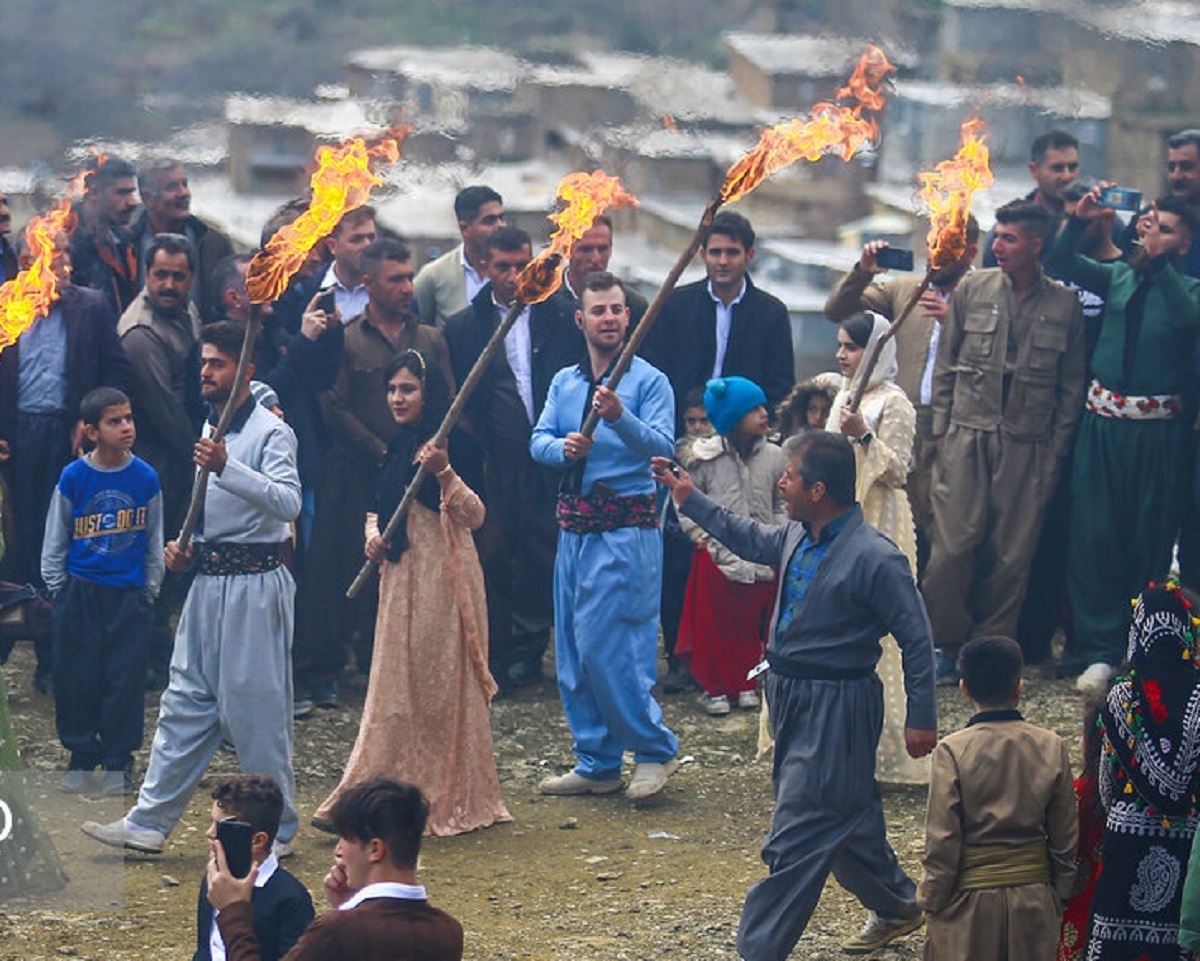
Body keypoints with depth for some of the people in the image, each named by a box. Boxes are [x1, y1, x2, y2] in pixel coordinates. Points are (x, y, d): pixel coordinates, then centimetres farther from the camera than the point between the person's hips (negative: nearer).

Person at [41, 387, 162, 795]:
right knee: (76, 677, 3)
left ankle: (119, 761, 13)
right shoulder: (73, 478, -3)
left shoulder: (146, 478, -1)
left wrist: (150, 590, 6)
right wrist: (58, 588, 3)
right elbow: (54, 541, 6)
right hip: (80, 591, 0)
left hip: (130, 594, 0)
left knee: (125, 677, 1)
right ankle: (80, 757, 16)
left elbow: (154, 542, 8)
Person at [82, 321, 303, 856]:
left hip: (255, 585, -8)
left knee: (255, 707, -3)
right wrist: (184, 545, 9)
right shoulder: (210, 430, 15)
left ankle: (277, 828, 8)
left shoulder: (270, 433, -12)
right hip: (208, 582, 8)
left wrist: (226, 467, -39)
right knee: (185, 704, 9)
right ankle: (149, 823, 11)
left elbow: (287, 502, -29)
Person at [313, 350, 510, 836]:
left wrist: (444, 472, -28)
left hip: (444, 576, -8)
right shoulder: (396, 448, 15)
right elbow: (377, 508, 25)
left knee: (441, 685, -3)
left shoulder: (455, 444, -8)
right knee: (396, 685, 8)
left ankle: (447, 800, 1)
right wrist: (373, 536, 4)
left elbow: (474, 516, -15)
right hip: (401, 576, 8)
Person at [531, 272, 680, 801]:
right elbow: (538, 440, 6)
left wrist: (620, 418, -32)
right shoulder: (564, 382, 14)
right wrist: (564, 447, -15)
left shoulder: (649, 381, -4)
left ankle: (655, 749, 1)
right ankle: (596, 765, 17)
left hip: (627, 529, -7)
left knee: (607, 643, -13)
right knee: (572, 650, 9)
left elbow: (662, 447, -16)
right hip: (574, 527, 7)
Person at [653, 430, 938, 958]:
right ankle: (897, 907, 43)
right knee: (847, 819, 23)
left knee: (796, 840, -6)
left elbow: (917, 639, -14)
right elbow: (752, 540, 27)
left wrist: (921, 720, -12)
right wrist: (691, 500, 27)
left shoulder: (875, 559, -20)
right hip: (793, 698, 9)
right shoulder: (798, 537, 4)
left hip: (837, 710, -9)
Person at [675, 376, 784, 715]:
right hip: (718, 556, -2)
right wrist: (696, 531, -7)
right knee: (713, 624, 1)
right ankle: (713, 686, 11)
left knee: (751, 625, 6)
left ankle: (745, 683, 20)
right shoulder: (705, 457, -4)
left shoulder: (773, 457, 3)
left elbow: (782, 503, 13)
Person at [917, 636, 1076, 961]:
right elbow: (1066, 839, 7)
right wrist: (1059, 898, 19)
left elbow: (941, 845, -8)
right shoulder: (1052, 748, -1)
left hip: (972, 899, -3)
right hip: (1034, 899, 3)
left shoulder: (953, 752, -11)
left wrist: (931, 903, 4)